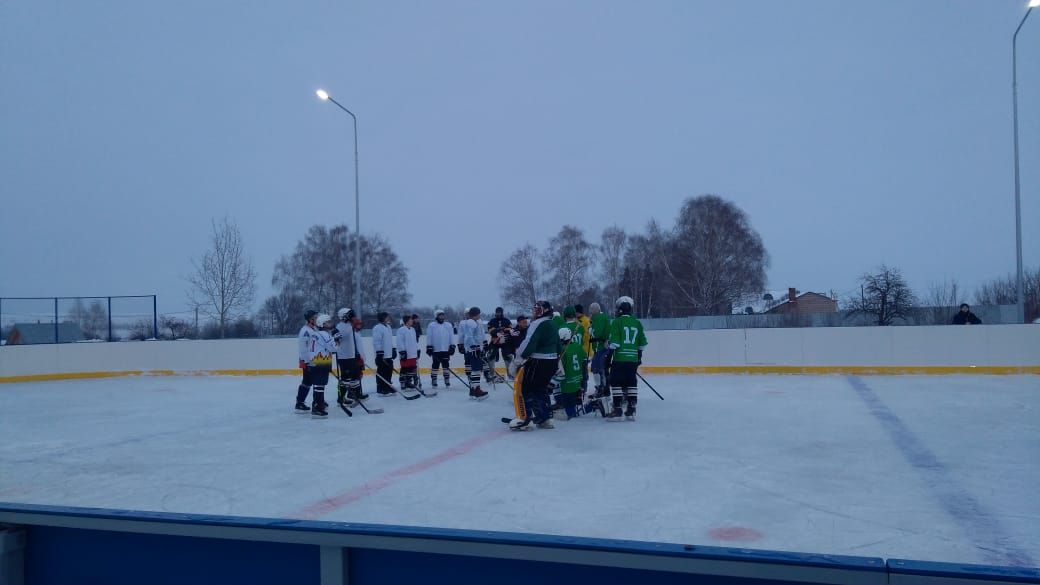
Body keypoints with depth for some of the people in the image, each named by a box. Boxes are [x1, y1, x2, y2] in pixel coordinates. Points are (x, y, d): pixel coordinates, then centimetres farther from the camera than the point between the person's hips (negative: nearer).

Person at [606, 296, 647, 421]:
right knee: (631, 383, 11)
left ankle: (617, 410, -1)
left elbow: (613, 342, -12)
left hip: (619, 359, -5)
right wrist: (639, 357, 25)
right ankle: (631, 411, 12)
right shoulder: (637, 323, 10)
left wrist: (608, 357, -7)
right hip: (633, 359, 5)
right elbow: (642, 344, 15)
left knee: (616, 383, 1)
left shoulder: (617, 322, -6)